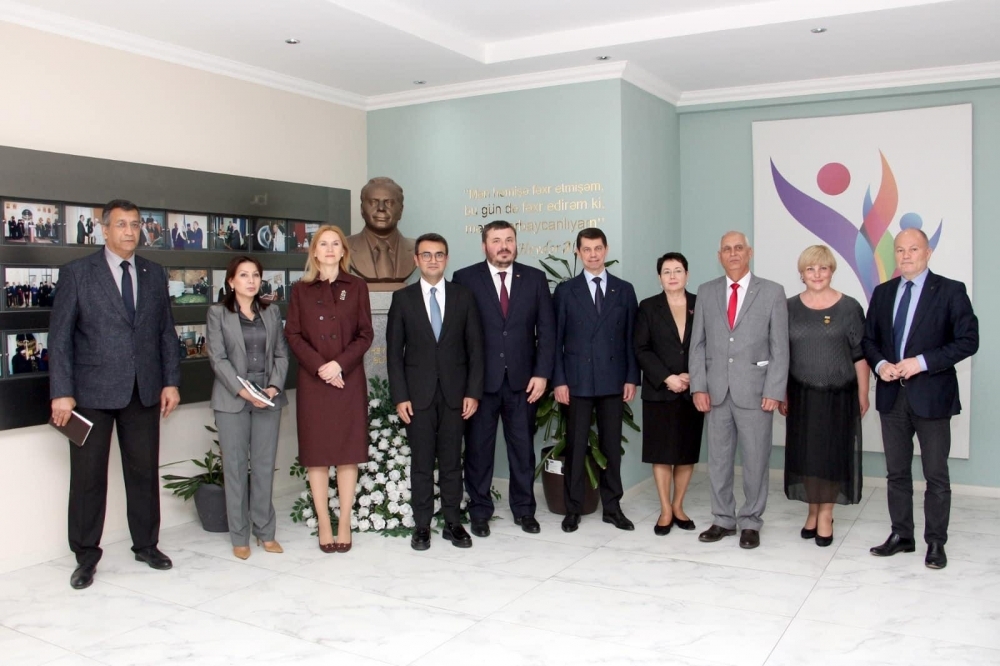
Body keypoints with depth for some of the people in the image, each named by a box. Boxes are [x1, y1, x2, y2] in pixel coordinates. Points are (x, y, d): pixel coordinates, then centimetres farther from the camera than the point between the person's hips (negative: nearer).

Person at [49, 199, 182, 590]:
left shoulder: (154, 274, 10)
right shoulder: (76, 273, -2)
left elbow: (166, 331, 12)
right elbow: (60, 336, -4)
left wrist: (171, 381, 5)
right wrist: (62, 392, -10)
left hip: (144, 392, 3)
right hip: (92, 393, -3)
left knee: (144, 471, 10)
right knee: (88, 476, 4)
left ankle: (146, 545, 24)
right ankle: (86, 556, 17)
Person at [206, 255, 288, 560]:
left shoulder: (272, 312, 12)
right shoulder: (218, 313, 2)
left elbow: (281, 354, 9)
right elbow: (217, 358, -5)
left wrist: (274, 386, -7)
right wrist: (242, 390, -15)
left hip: (268, 398, 3)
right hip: (232, 400, -3)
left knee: (265, 466, 4)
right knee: (236, 467, 1)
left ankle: (265, 531, 14)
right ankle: (239, 536, 10)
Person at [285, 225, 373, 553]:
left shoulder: (356, 287, 6)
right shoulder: (302, 289, 7)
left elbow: (366, 334, 2)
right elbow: (293, 334, 2)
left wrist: (340, 363, -12)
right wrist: (319, 366, -11)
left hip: (349, 380, 0)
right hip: (313, 381, 0)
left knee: (348, 451, 2)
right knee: (316, 452, 2)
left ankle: (344, 522, 10)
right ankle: (324, 523, 10)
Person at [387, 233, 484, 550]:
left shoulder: (464, 296, 5)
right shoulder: (402, 298, 3)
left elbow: (475, 347, 3)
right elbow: (394, 351, 1)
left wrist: (473, 392, -4)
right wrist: (400, 396, -5)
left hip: (454, 392, 1)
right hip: (418, 393, -1)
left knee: (452, 461, 7)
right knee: (421, 462, 5)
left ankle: (452, 522, 17)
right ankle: (422, 525, 15)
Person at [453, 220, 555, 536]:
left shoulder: (535, 278, 5)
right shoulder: (465, 279, -1)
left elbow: (546, 330, 4)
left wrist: (542, 373, -4)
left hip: (522, 379, 2)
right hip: (480, 379, -2)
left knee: (523, 447, 10)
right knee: (478, 447, 7)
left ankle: (524, 509, 23)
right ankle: (479, 511, 21)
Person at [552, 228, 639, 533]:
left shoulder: (624, 290, 7)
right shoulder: (566, 290, 3)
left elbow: (631, 338, 6)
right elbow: (556, 339, 1)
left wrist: (632, 378, -1)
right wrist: (559, 380, -6)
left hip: (613, 380, 2)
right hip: (577, 380, -1)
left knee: (611, 445, 8)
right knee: (576, 446, 4)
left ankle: (612, 507, 18)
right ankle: (573, 508, 13)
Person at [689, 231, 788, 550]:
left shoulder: (772, 292, 0)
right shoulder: (706, 292, 8)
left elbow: (780, 347, -2)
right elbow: (698, 344, 7)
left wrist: (774, 391, -9)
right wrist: (698, 387, -1)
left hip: (755, 391, -2)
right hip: (716, 391, 3)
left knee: (755, 461, 5)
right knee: (718, 459, 10)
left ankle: (751, 523, 19)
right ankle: (723, 520, 23)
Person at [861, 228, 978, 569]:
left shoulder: (950, 291, -5)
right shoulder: (882, 293, 9)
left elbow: (968, 340, -10)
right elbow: (868, 339, 14)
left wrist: (922, 362, -19)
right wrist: (880, 364, -6)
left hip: (931, 396, -4)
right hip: (892, 396, 5)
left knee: (936, 475, 5)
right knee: (896, 472, 12)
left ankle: (936, 542, 17)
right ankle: (901, 535, 24)